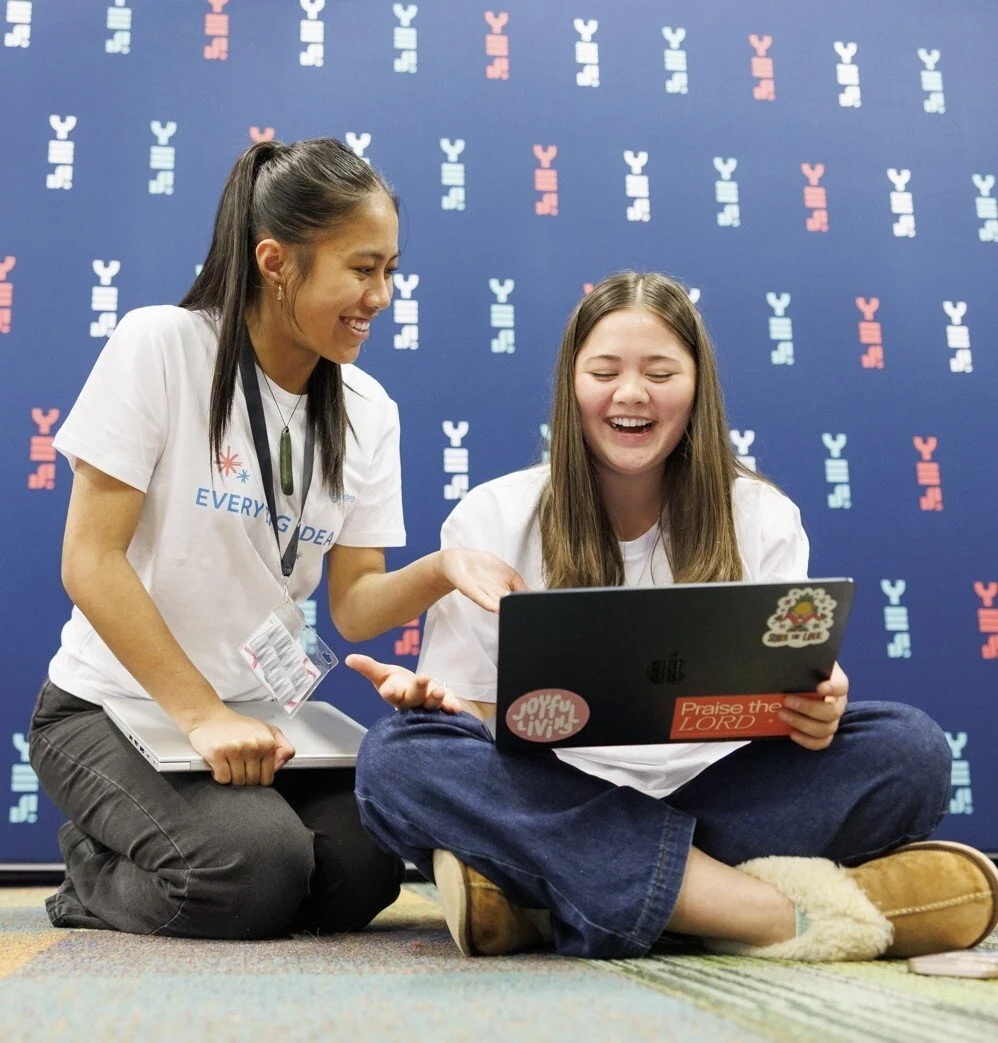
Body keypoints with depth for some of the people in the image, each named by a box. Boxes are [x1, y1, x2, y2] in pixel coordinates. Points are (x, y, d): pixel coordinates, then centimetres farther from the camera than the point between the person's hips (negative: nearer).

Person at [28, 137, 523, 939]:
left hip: (262, 712, 5)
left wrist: (440, 571, -23)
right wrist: (204, 716, -20)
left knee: (363, 871, -18)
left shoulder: (369, 411, 1)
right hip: (115, 707, -5)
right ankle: (97, 872, 6)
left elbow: (352, 604, -1)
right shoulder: (160, 347, -13)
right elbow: (91, 559, -16)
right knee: (256, 867, -28)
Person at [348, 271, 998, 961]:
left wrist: (817, 712, -21)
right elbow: (470, 717, 1)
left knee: (910, 747, -22)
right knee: (397, 757, -30)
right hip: (551, 805, -1)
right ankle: (773, 911, -33)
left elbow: (792, 704, 3)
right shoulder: (490, 519, 3)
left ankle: (539, 895, -28)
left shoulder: (763, 519, 6)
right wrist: (428, 698, -22)